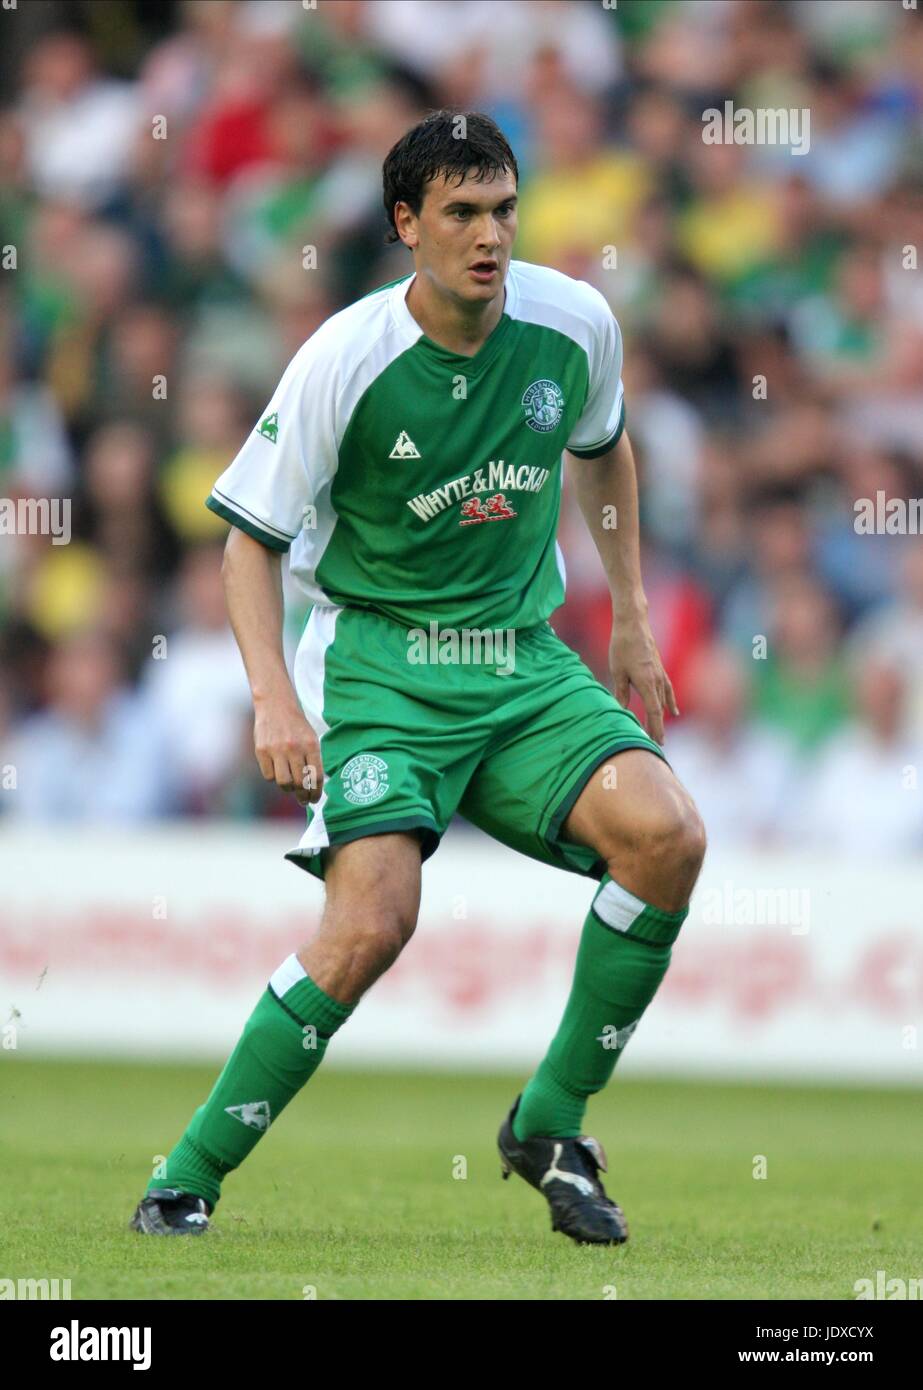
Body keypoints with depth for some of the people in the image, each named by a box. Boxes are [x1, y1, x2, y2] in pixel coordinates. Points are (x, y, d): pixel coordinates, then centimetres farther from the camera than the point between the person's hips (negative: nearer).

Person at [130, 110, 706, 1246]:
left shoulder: (575, 324, -3)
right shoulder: (342, 362, -15)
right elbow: (251, 538, -6)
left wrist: (631, 619, 20)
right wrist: (273, 696, -20)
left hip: (523, 660, 4)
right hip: (378, 653, -4)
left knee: (667, 838, -21)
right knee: (374, 921, -25)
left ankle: (549, 1127, -2)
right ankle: (186, 1181, -10)